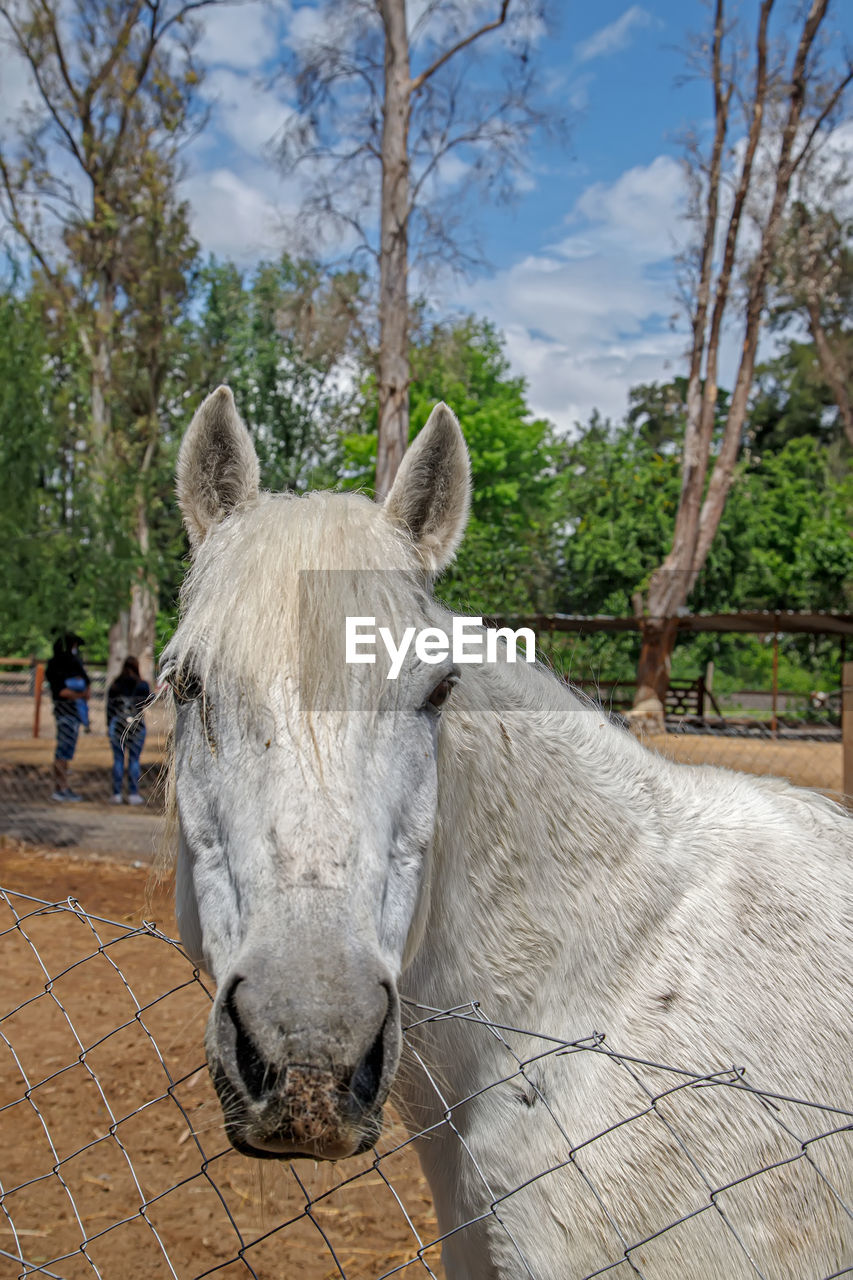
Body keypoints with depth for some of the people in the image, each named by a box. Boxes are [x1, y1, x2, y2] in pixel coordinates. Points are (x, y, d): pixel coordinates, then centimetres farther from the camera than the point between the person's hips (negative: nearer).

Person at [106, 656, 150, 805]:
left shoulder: (114, 686, 3)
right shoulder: (142, 685, -3)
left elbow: (109, 707, 6)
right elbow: (147, 705, 2)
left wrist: (109, 726, 13)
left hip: (117, 725, 1)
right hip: (137, 725, -1)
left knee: (118, 759, 5)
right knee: (134, 759, 2)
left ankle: (116, 794, 4)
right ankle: (133, 794, 1)